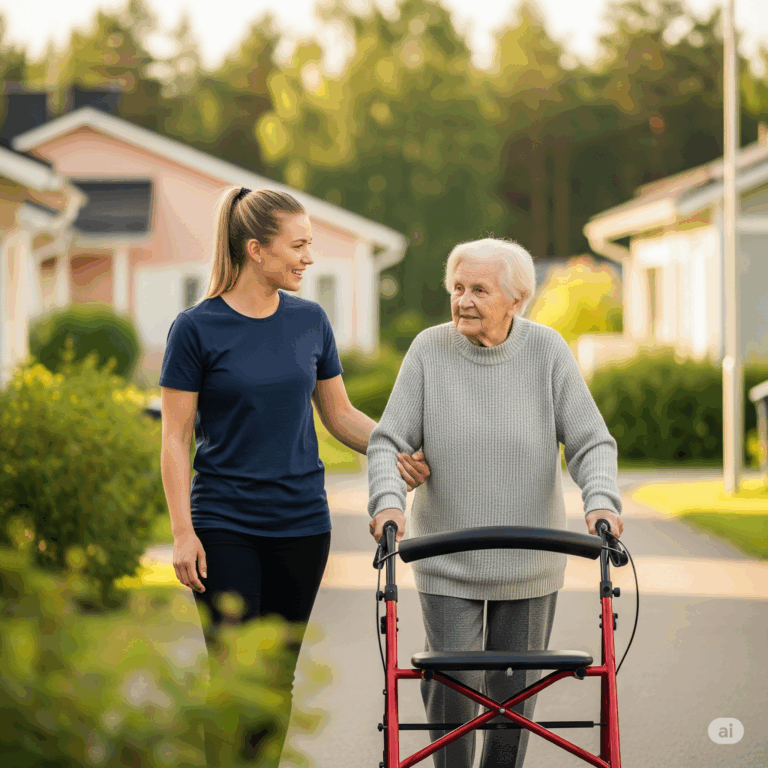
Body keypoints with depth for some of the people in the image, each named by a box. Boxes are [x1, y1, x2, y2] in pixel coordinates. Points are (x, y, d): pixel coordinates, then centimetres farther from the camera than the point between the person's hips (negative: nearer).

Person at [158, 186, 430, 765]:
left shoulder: (311, 321, 5)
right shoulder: (197, 328, -7)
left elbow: (339, 415, 12)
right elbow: (176, 438, -5)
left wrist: (396, 452, -5)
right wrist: (183, 531, -11)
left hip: (301, 522, 4)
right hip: (225, 526, -4)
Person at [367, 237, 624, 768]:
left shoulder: (547, 351, -6)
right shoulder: (430, 350, -6)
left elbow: (591, 442, -6)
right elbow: (388, 440, -6)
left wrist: (601, 501, -24)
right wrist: (388, 501, -24)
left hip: (529, 562, 1)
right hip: (447, 562, -1)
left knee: (515, 690, 8)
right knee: (451, 686, -5)